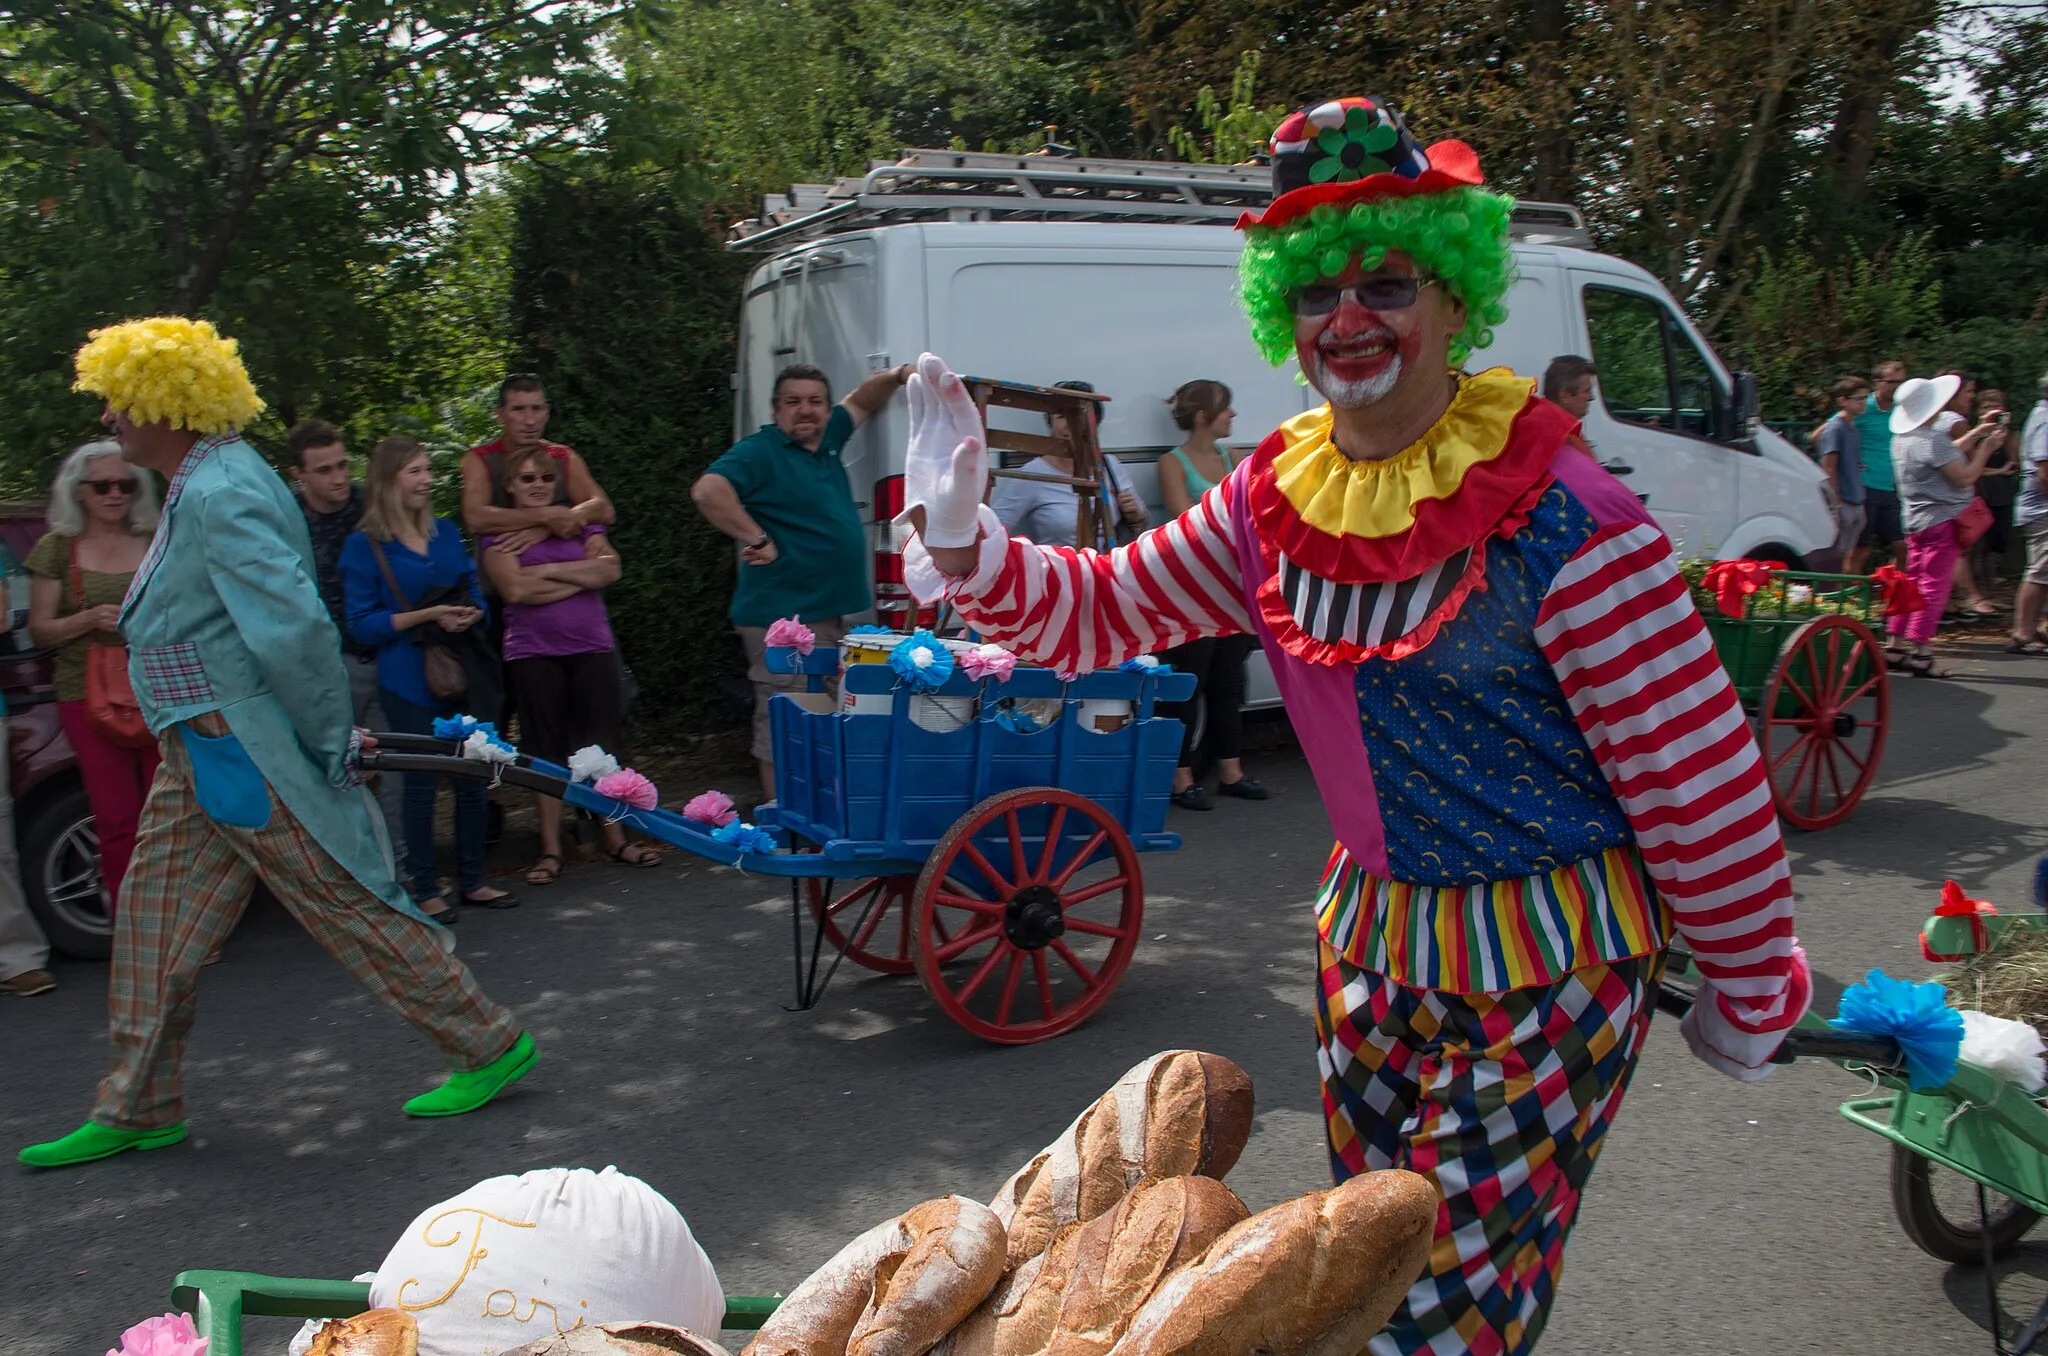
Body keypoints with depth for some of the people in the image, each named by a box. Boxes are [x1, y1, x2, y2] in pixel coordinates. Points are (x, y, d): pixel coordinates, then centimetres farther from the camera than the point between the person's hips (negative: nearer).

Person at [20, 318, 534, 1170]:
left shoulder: (218, 496, -21)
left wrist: (329, 740, -20)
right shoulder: (206, 484, 13)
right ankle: (138, 1111, 27)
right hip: (203, 756, 10)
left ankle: (489, 1047, 13)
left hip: (251, 759, -10)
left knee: (352, 909, -1)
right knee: (153, 922, 15)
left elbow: (295, 628, -31)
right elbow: (281, 621, 19)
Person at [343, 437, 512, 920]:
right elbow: (361, 624, -9)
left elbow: (475, 592, 15)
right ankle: (426, 890, 13)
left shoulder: (447, 532, 11)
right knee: (421, 783, 0)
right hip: (409, 681, -5)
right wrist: (426, 616, -18)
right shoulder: (364, 546, -5)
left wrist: (472, 615, -8)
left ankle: (472, 881, 20)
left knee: (472, 776, 7)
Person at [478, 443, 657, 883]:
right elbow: (516, 588, -12)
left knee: (603, 744, 4)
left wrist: (548, 570, -8)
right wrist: (582, 576, -8)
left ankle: (615, 837, 14)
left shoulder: (579, 525, 13)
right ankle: (551, 848, 10)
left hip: (592, 648, 2)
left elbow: (610, 569, -4)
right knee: (546, 749, 2)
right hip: (533, 653, -2)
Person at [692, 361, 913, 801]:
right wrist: (759, 540, -23)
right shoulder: (761, 450, -11)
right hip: (784, 619, -9)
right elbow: (708, 490, -27)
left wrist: (897, 376, 9)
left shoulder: (826, 440, 12)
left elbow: (863, 401, 27)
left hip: (830, 614, 9)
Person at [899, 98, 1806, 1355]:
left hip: (1545, 962, -6)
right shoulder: (1273, 498, -2)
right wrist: (963, 539, -14)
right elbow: (1106, 608, 4)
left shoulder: (1558, 513, -22)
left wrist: (1750, 991, -7)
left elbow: (1699, 775, -16)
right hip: (1373, 927, 6)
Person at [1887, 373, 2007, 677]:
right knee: (1934, 587, -6)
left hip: (1916, 521, 9)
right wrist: (1986, 448, -6)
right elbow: (1964, 476, -17)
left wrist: (1974, 435, 20)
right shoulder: (1931, 439, -19)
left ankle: (1893, 648, 13)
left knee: (1914, 585, 13)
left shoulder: (1903, 437, 9)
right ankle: (1920, 656, -6)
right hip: (1941, 521, -9)